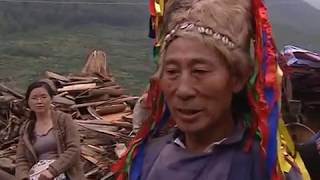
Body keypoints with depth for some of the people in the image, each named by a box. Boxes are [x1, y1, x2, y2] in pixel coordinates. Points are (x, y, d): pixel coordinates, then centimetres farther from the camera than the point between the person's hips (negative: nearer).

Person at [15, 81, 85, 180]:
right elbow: (21, 160, 11)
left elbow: (74, 149, -7)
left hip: (61, 171, -4)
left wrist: (52, 170, -17)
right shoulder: (26, 129, 15)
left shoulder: (63, 119, 3)